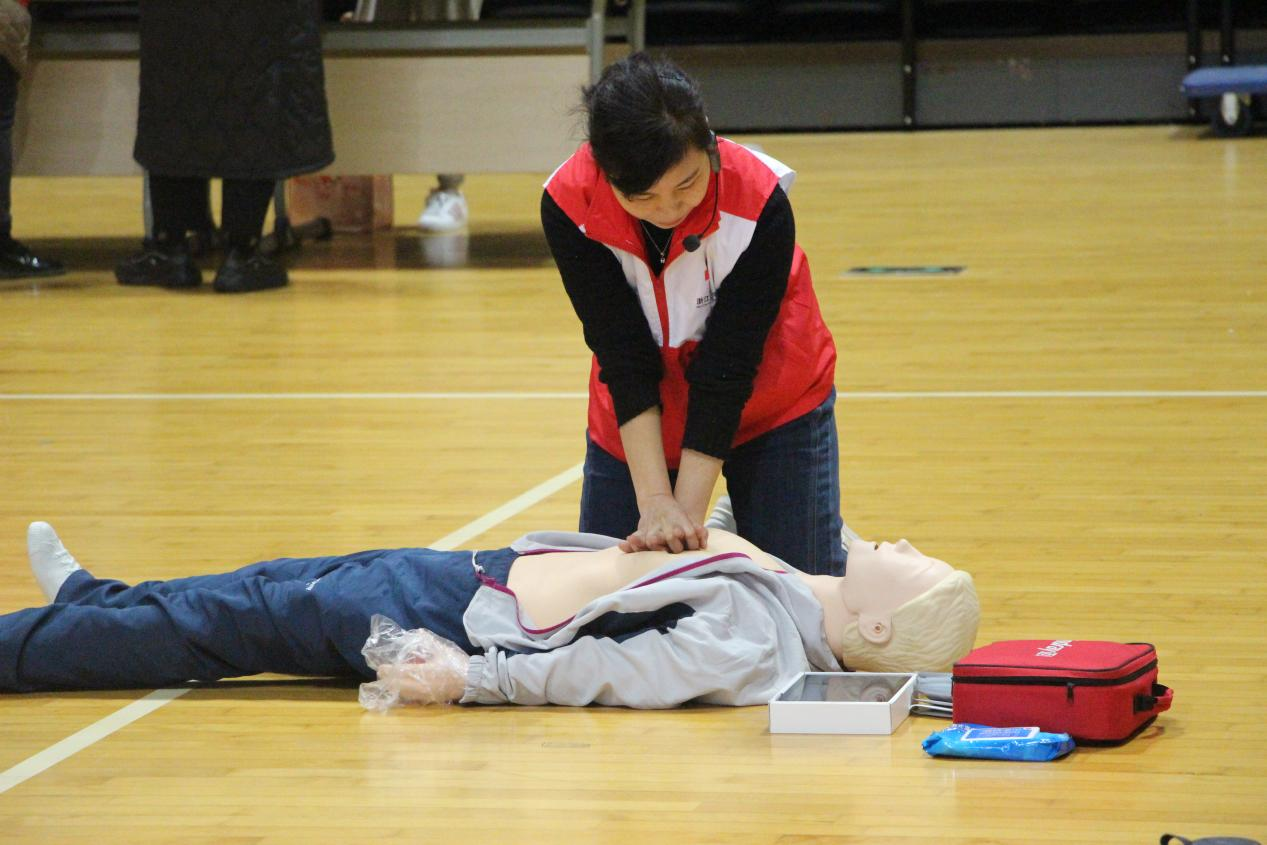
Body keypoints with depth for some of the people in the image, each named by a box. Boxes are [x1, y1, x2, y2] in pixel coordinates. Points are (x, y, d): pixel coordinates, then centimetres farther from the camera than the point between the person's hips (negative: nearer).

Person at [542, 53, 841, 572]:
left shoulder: (759, 203, -31)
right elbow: (623, 360, -24)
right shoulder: (569, 205, -26)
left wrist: (688, 514, -28)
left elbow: (727, 371, -27)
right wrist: (655, 503, -30)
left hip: (770, 407, -2)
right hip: (635, 419, 2)